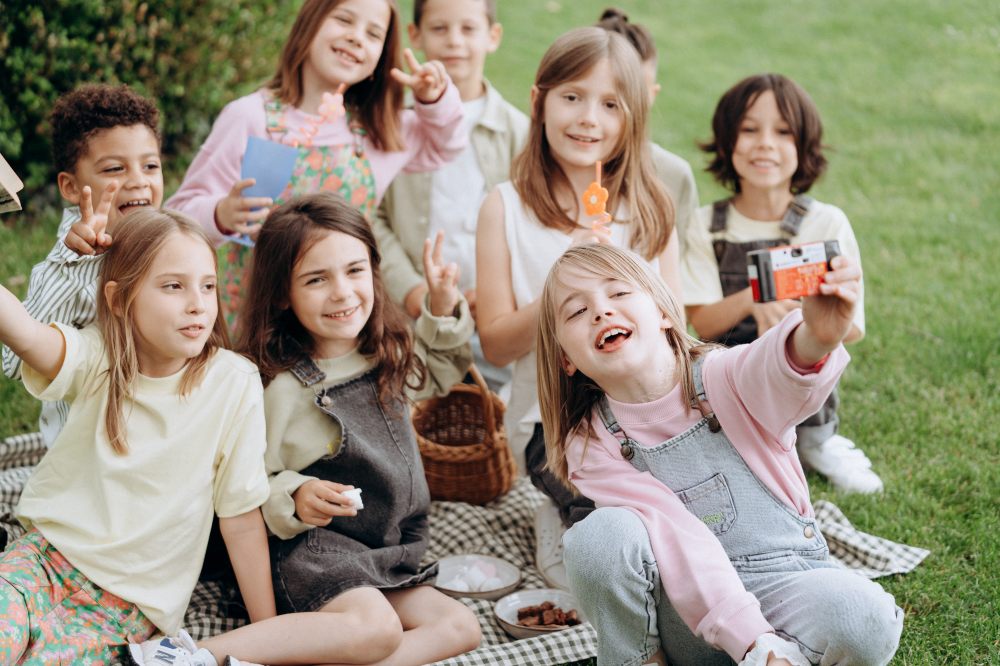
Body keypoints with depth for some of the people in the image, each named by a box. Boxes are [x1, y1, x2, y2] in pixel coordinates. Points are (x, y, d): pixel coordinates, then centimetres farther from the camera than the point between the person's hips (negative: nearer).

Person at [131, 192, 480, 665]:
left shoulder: (388, 358, 5)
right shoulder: (281, 387, -16)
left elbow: (440, 371, 27)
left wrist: (444, 307, 11)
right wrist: (294, 498, -32)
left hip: (385, 558, 8)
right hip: (311, 548, -8)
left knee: (459, 628, -10)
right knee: (377, 628, -32)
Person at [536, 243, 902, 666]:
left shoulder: (723, 377, -7)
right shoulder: (592, 447, -4)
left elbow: (777, 372, -33)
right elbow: (675, 541, -17)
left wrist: (817, 337, -57)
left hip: (782, 587, 0)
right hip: (687, 614, 1)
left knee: (865, 621, -33)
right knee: (600, 534, -29)